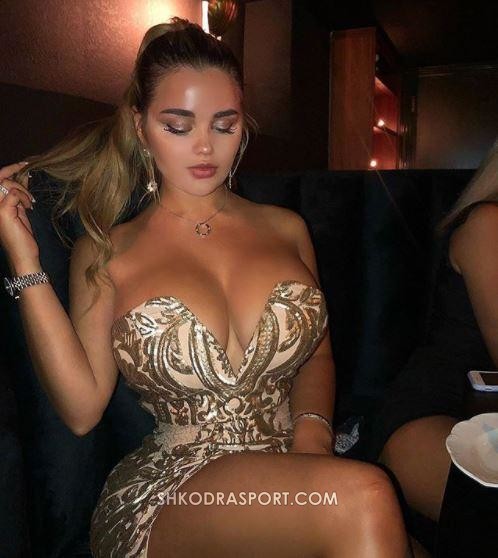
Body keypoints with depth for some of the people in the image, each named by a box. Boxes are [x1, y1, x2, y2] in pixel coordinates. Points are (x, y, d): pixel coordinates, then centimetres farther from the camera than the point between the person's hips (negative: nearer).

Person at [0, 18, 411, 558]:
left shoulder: (285, 228, 9)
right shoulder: (103, 253, 4)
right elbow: (82, 408, -4)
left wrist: (313, 429, -4)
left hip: (293, 473, 3)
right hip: (169, 489, -2)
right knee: (360, 500, -30)